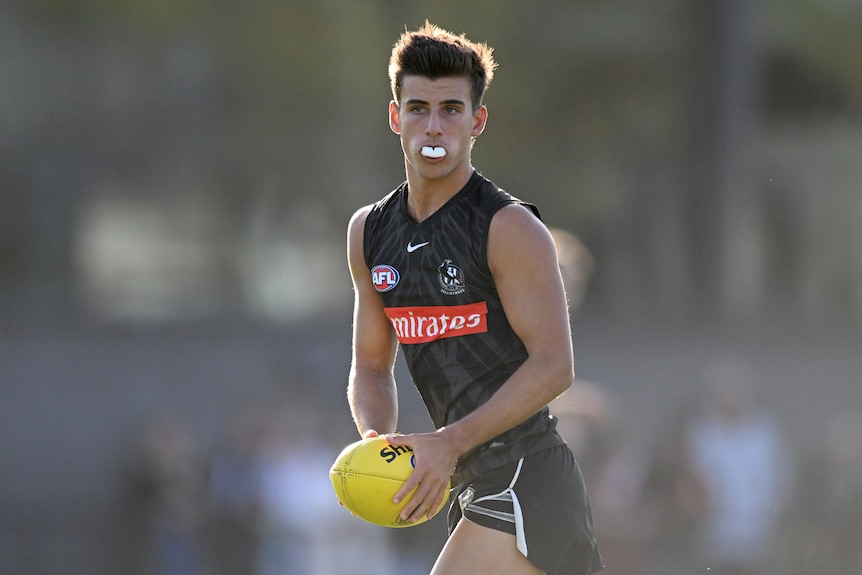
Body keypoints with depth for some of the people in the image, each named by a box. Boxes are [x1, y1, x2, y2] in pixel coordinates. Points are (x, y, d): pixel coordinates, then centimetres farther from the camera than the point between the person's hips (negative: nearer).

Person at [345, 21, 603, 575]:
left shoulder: (511, 229, -12)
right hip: (476, 486, 8)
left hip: (526, 480, -8)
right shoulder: (369, 233, 10)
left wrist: (450, 444, -22)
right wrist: (378, 440, -4)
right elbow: (371, 365, 17)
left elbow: (554, 366, -16)